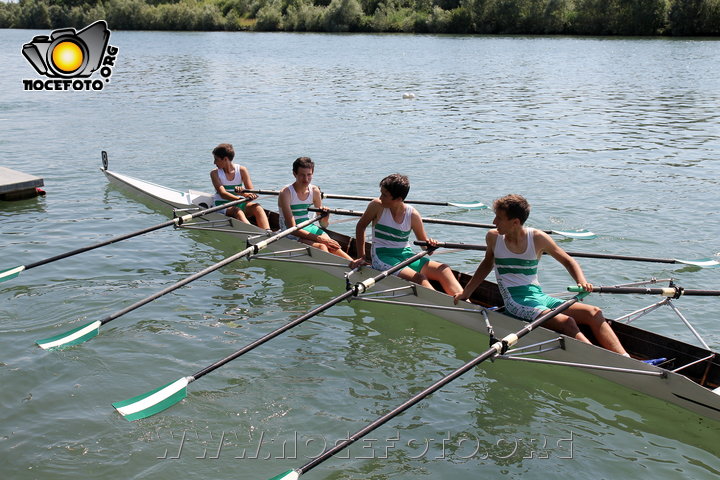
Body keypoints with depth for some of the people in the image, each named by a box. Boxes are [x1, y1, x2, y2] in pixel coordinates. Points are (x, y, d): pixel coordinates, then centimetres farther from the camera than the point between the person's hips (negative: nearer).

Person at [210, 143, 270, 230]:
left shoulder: (241, 170, 2)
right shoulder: (215, 173, -1)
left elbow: (252, 193, -7)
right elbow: (222, 194, -17)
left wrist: (242, 192, -30)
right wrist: (240, 198, -34)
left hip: (239, 204, 2)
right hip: (222, 206, -2)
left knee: (257, 207, -27)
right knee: (237, 211, -35)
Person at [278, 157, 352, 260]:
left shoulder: (314, 191, 4)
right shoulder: (286, 193, -13)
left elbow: (323, 225, 11)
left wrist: (325, 216, -14)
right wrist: (319, 238, -26)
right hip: (293, 234, -5)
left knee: (332, 246, -26)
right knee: (321, 247, -31)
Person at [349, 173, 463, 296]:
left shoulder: (413, 215, -1)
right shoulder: (377, 206, -6)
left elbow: (424, 241, 7)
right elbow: (361, 226, 8)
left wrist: (429, 245, -19)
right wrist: (361, 257, 5)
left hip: (407, 256, 4)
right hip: (383, 257, -4)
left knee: (443, 269, -19)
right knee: (419, 278, -30)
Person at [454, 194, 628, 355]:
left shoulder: (538, 239, 0)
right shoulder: (493, 237, 1)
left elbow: (568, 261, 10)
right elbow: (488, 263, 21)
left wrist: (582, 282, -9)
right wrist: (466, 293, 21)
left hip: (540, 297, 3)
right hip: (515, 302, -3)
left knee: (594, 313, -16)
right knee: (566, 322, -29)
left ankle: (626, 360, -24)